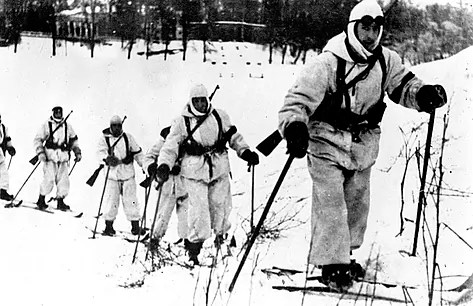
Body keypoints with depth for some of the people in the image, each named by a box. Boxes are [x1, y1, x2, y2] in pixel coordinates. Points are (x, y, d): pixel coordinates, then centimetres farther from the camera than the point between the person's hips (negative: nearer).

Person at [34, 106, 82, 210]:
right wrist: (40, 152, -10)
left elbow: (73, 140, 24)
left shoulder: (67, 126, 13)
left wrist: (77, 152, 16)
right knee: (49, 179, -11)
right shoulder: (46, 125, 1)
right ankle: (41, 200, 3)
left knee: (63, 179, 1)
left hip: (63, 157, 4)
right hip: (50, 155, -4)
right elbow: (37, 140, 2)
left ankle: (60, 201, 11)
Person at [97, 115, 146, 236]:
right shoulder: (104, 138, 4)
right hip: (112, 175, -1)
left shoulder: (128, 137, 7)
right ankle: (109, 225, 9)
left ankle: (135, 226, 5)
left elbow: (137, 153, 12)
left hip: (128, 173, 1)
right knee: (111, 200, -2)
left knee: (130, 200, 0)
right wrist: (107, 158, -29)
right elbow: (100, 152, -8)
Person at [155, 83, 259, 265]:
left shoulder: (220, 117, 7)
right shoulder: (181, 122, -1)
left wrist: (245, 152, 8)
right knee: (198, 208, -11)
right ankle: (194, 244, 4)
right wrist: (164, 166, -17)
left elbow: (233, 137, 18)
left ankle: (222, 234, 33)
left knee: (220, 205, 6)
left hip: (220, 170, 3)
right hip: (194, 172, -3)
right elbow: (170, 147, -3)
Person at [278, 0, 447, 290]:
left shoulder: (386, 60, -6)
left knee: (357, 202, 14)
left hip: (363, 145, 6)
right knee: (330, 203, -10)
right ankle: (332, 263, -1)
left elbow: (404, 84, 5)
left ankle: (344, 256, 31)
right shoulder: (328, 63, -21)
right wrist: (295, 127, -42)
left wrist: (426, 94, -18)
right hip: (327, 142, -6)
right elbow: (299, 99, -23)